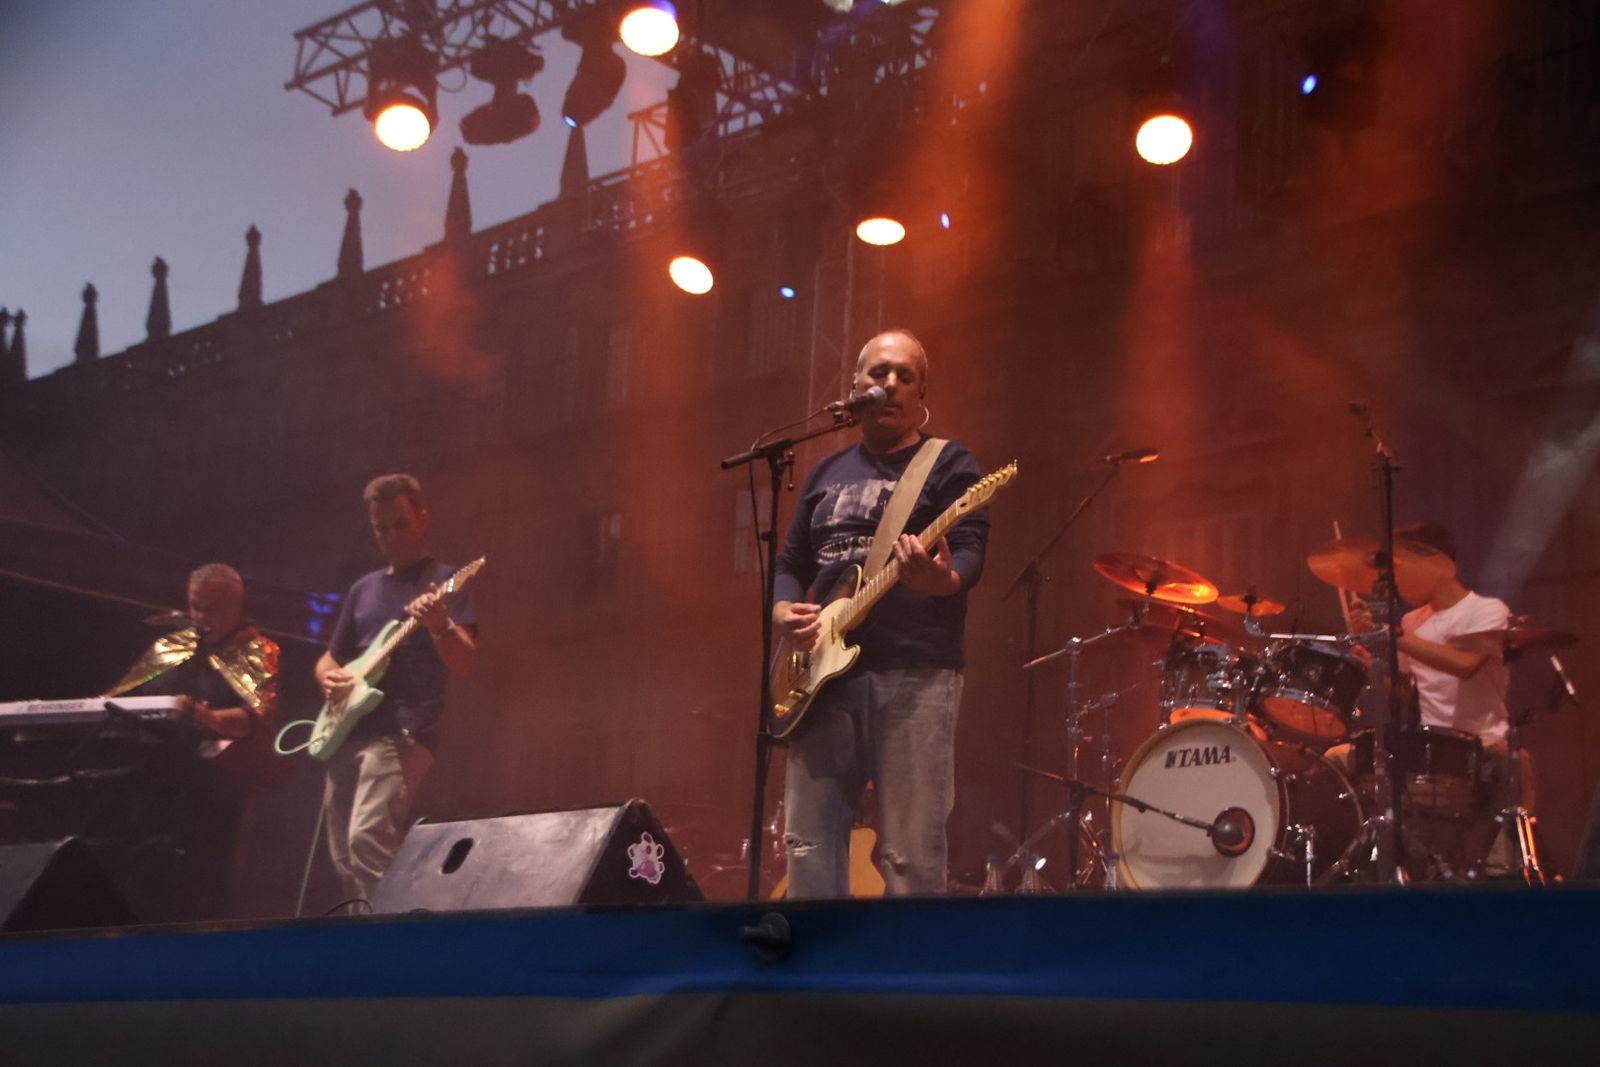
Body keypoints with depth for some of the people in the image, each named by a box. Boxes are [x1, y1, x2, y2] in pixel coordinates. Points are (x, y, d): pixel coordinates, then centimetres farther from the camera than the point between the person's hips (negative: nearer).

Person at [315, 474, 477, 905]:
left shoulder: (442, 581, 0)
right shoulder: (364, 588, 18)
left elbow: (464, 663, -13)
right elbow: (328, 659, 25)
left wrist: (440, 626, -33)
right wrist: (330, 677, 1)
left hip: (402, 734, -7)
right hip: (346, 734, 7)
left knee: (367, 838, -24)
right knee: (343, 854, 8)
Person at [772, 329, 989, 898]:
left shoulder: (948, 463, 4)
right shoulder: (828, 472, 21)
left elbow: (970, 551, -9)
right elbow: (791, 562, 23)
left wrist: (943, 579, -32)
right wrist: (784, 609, 1)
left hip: (916, 671, -5)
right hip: (825, 671, 5)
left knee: (911, 853, -6)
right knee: (808, 840, 3)